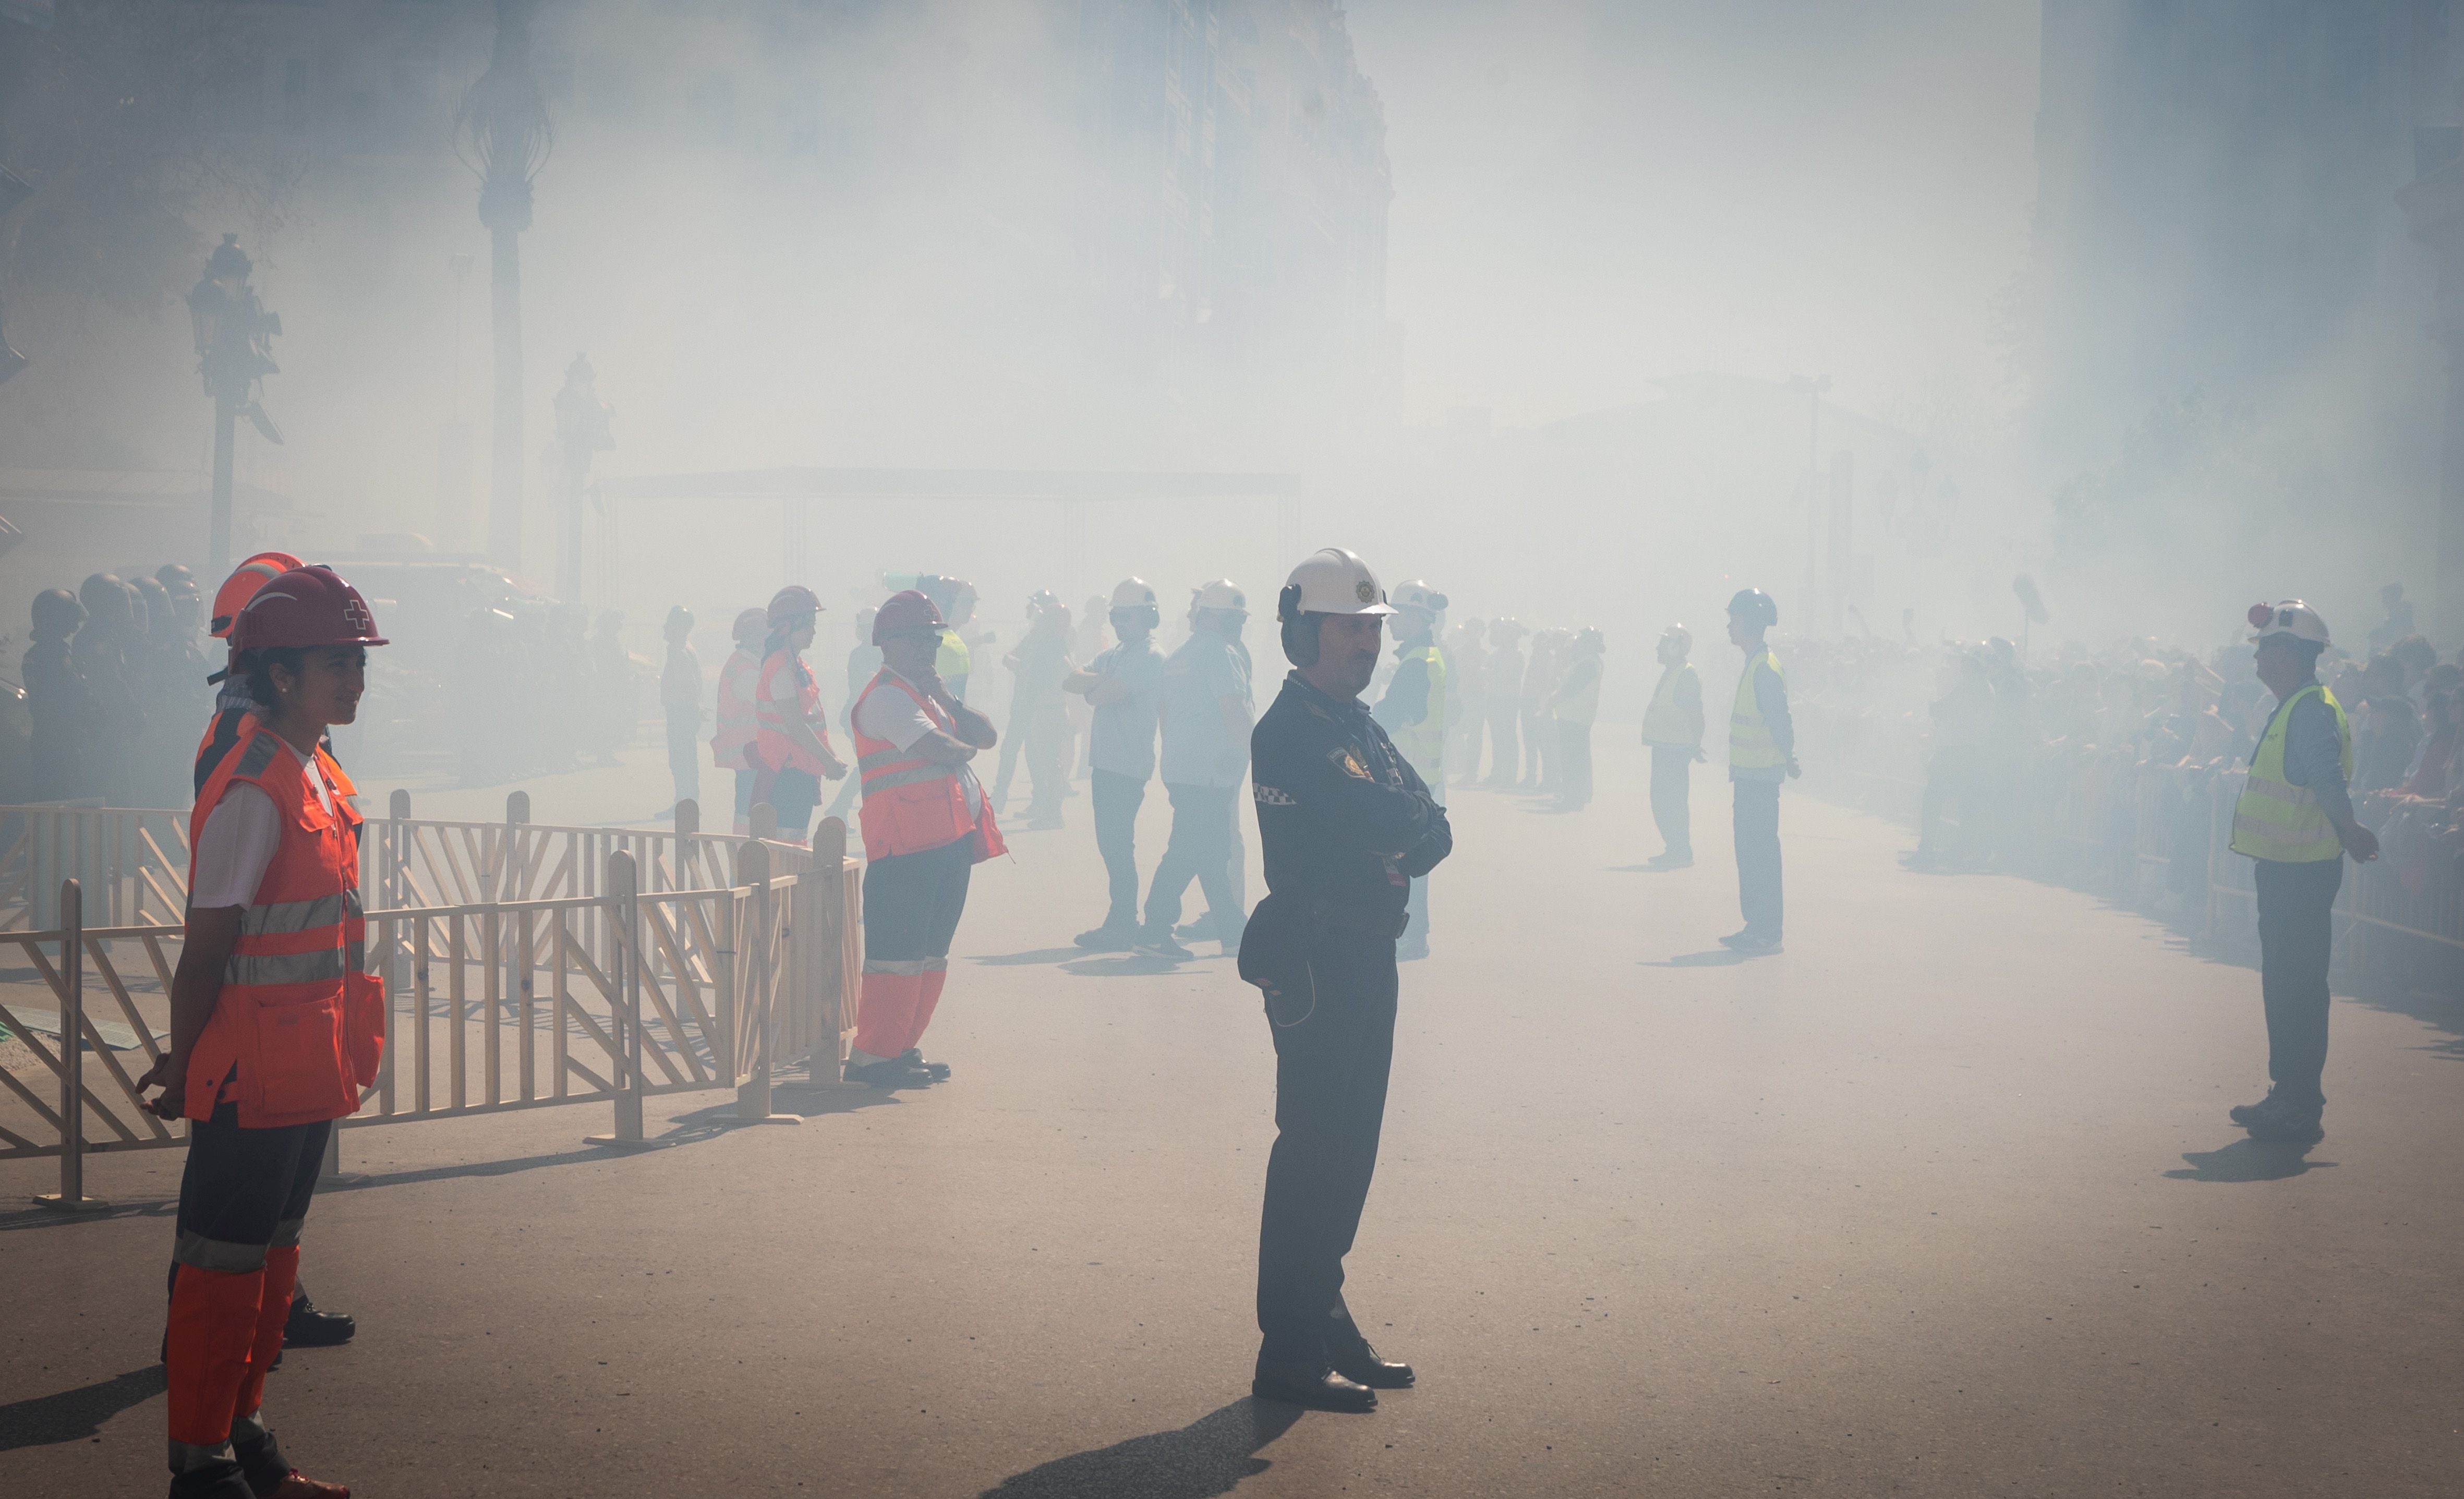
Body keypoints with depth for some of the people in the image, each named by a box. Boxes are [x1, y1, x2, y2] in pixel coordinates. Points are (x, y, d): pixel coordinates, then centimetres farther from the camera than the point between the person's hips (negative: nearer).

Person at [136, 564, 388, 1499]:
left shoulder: (320, 780, 10)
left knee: (274, 1254, 17)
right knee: (223, 1267, 2)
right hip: (252, 1079, -9)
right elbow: (205, 951, -16)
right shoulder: (254, 794, -19)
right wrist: (183, 1072, -10)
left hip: (308, 1074, 9)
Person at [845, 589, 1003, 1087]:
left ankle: (903, 1046, 20)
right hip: (906, 843, -10)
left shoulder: (928, 691, 22)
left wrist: (948, 699, 0)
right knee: (898, 950, -9)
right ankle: (872, 1055, -5)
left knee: (931, 951, 12)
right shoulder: (886, 696, -10)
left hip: (950, 838, 10)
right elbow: (941, 751, -20)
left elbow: (987, 736, 15)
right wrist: (964, 748, 3)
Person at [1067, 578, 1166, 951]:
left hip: (1128, 765, -9)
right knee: (1110, 844, 12)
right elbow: (1069, 682, 8)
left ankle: (1122, 927, -1)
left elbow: (1100, 695, -20)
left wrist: (1091, 686, 1)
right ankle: (1122, 921, 19)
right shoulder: (1114, 656, 20)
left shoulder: (1150, 657, -10)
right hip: (1106, 761, 9)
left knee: (1119, 845, -7)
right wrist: (1100, 680, -9)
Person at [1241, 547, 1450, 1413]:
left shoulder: (1362, 727, 15)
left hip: (1369, 958, 9)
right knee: (1312, 1149, -5)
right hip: (1315, 963, -9)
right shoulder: (1287, 735, -14)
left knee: (1349, 1148, 15)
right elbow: (1395, 824, -25)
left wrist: (1404, 844, -14)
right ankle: (1288, 1356, 2)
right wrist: (1409, 825, -4)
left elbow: (1434, 831, 6)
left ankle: (1325, 1322, 26)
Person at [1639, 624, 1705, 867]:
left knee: (1674, 801, -7)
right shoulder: (1670, 672, 17)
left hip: (1676, 749, -10)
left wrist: (1696, 744, -23)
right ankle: (1673, 849, 20)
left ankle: (1682, 853, -2)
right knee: (1660, 800, 13)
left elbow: (1695, 712, -19)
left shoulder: (1687, 674, -14)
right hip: (1663, 746, 10)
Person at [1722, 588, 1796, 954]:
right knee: (1748, 848, 14)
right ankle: (1755, 926, 20)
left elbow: (1779, 719, -22)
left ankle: (1767, 933, -3)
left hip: (1760, 776, -10)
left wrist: (1787, 758, -25)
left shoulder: (1764, 668, -17)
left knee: (1761, 851, -7)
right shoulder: (1753, 664, 14)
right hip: (1748, 773, 10)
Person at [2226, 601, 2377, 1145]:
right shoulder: (2293, 708, 15)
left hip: (2303, 871, -10)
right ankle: (2288, 1095, 25)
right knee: (2282, 983, 16)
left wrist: (2347, 829, -40)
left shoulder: (2312, 710, -17)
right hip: (2284, 866, 10)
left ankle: (2300, 1108, -2)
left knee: (2298, 987, -6)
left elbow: (2327, 779, -32)